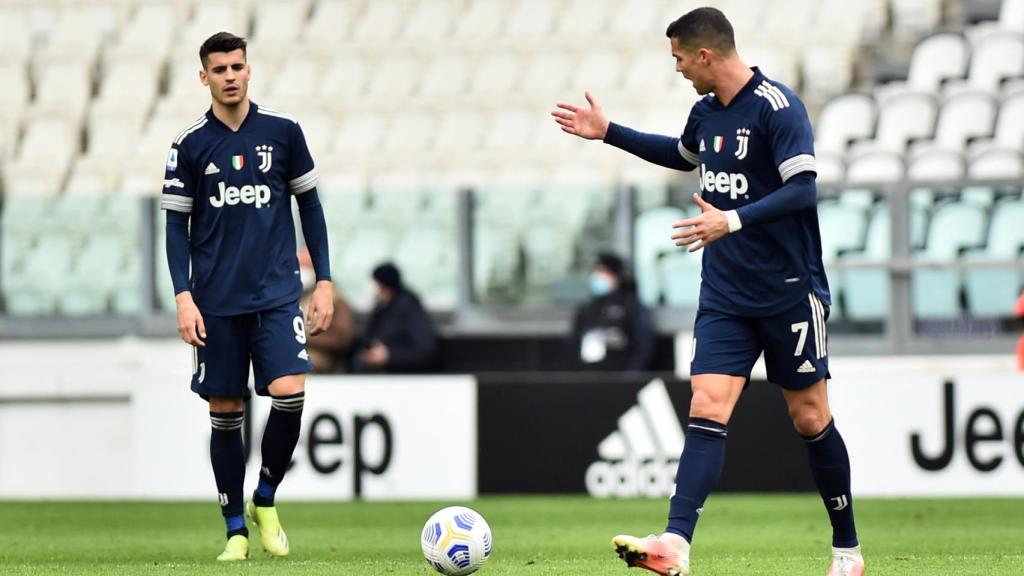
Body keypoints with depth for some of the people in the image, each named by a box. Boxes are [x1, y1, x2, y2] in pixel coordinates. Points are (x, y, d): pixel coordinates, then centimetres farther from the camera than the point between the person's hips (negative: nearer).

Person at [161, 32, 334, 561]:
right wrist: (183, 297, -6)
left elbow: (309, 205, 10)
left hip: (277, 293, 0)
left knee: (289, 393, -16)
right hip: (216, 300, 0)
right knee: (225, 412, 2)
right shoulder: (190, 144, 1)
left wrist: (325, 281, 5)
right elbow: (177, 225, 4)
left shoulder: (282, 131, 3)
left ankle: (266, 500, 6)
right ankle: (236, 530, 12)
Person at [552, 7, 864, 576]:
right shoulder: (706, 111, 9)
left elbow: (803, 189, -24)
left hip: (790, 293, -6)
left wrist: (732, 221, -33)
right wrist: (608, 133, 30)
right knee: (706, 407, -9)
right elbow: (685, 155, 31)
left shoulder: (776, 107, -16)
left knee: (809, 418, 4)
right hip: (725, 295, 6)